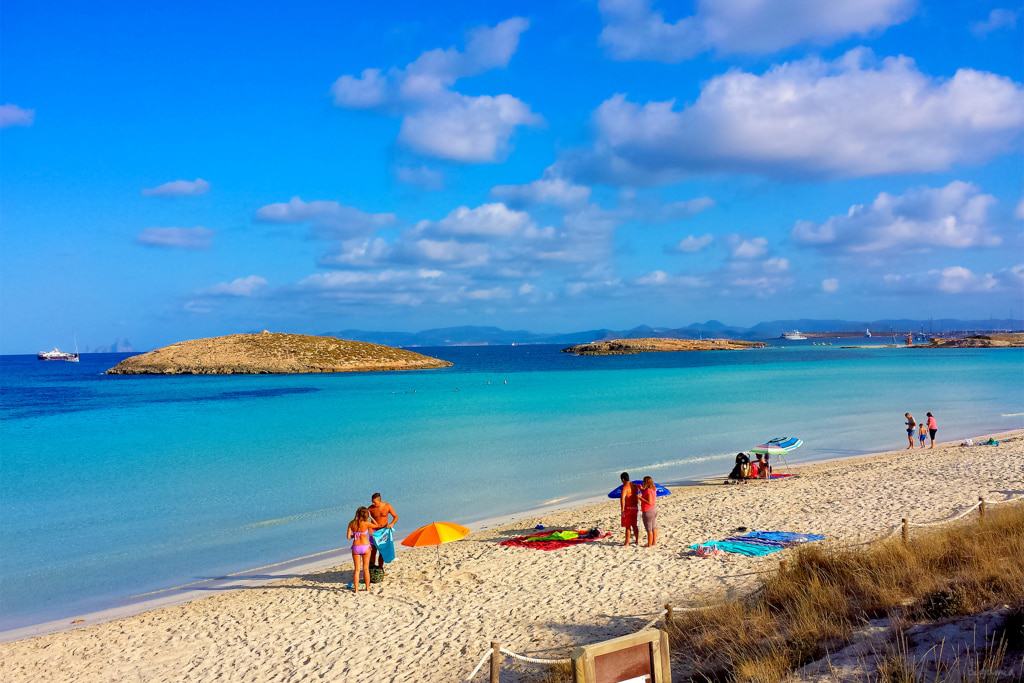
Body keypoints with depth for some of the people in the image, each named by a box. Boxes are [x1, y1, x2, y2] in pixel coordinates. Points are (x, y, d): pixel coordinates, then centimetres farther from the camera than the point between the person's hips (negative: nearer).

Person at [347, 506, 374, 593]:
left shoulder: (351, 523, -4)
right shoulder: (366, 523, -12)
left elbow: (348, 536, -4)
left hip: (356, 547, 2)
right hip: (365, 547, -2)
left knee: (357, 569, 11)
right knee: (366, 569, 13)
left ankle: (356, 589, 12)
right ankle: (367, 588, 21)